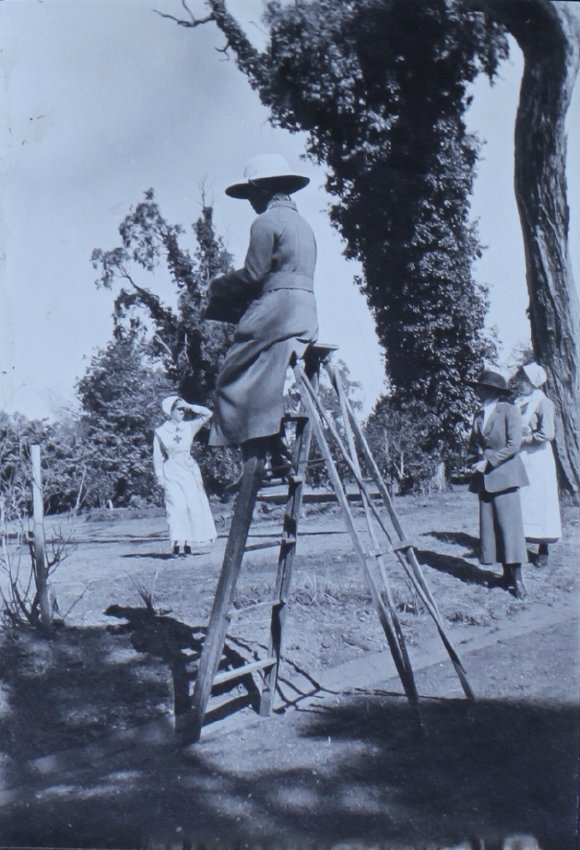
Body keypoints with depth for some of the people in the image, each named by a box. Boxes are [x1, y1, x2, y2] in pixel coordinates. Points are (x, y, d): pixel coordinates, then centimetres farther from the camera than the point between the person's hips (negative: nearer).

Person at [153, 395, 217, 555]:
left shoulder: (188, 426, 7)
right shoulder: (160, 432, 1)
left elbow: (207, 414, 7)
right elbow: (158, 456, 6)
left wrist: (189, 406, 1)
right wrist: (160, 476, 1)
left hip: (190, 471, 3)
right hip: (172, 473, -3)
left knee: (194, 505, -2)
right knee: (178, 506, -16)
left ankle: (188, 543, 7)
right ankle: (178, 543, -17)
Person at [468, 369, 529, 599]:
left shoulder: (509, 410, -5)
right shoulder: (479, 415, 15)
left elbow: (513, 445, -11)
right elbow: (474, 443, 19)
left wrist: (489, 462, -13)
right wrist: (480, 455, -2)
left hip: (504, 475, -7)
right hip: (485, 477, 7)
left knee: (509, 524, -10)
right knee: (490, 525, 4)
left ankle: (517, 578, -8)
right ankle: (506, 575, 9)